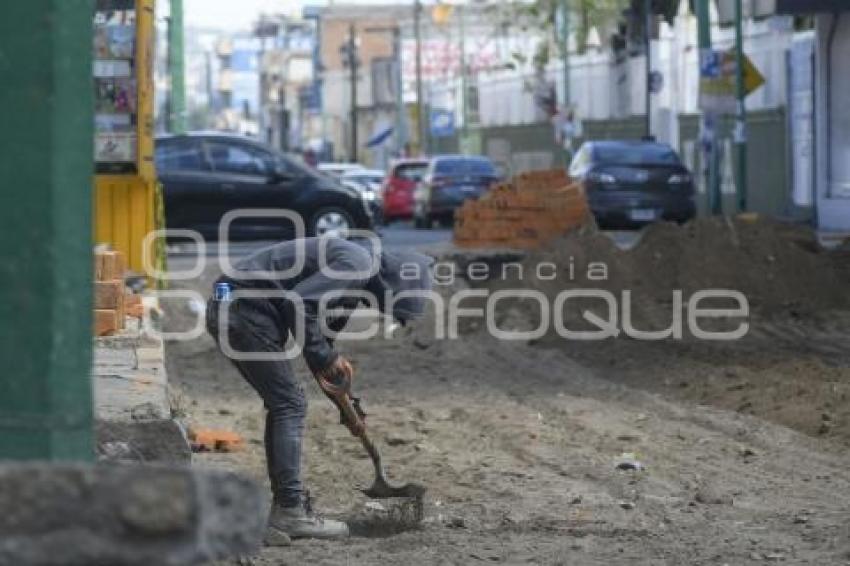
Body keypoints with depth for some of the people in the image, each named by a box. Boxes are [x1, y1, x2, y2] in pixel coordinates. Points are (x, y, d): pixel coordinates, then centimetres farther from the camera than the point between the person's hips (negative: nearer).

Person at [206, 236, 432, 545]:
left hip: (226, 309, 10)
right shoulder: (357, 262, -12)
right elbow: (298, 303, -21)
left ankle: (286, 509, 18)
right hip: (244, 309, -10)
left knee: (284, 404, 15)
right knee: (290, 405, -6)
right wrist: (326, 356, -11)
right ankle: (291, 512, -6)